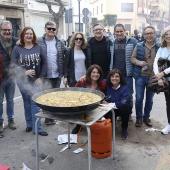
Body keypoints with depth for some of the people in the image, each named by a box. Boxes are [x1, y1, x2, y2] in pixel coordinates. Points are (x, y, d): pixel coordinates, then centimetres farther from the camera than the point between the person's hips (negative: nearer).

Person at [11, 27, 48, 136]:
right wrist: (24, 72, -18)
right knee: (27, 102, 11)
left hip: (36, 81, 0)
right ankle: (29, 124, 26)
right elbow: (13, 65, -4)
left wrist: (41, 77, -5)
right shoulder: (17, 49, -2)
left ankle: (37, 127, 4)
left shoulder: (38, 48, 0)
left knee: (35, 103, -3)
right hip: (23, 81, 1)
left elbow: (44, 63, 1)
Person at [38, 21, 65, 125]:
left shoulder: (59, 43, 8)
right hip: (45, 75, -4)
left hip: (57, 74, 4)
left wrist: (63, 72, 3)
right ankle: (48, 117, 11)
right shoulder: (39, 42, -3)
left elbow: (64, 56, 10)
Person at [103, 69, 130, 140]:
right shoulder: (107, 86, -9)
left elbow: (123, 102, -31)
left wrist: (109, 104, -24)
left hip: (122, 109, -1)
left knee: (124, 107, -34)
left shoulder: (124, 88, -18)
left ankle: (124, 129, -8)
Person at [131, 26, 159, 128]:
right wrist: (138, 62, -18)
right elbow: (132, 58, 4)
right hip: (140, 76, 0)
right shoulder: (139, 46, 0)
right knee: (139, 98, 4)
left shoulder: (159, 47, -2)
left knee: (149, 99, 13)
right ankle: (139, 117, 22)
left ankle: (146, 117, 31)